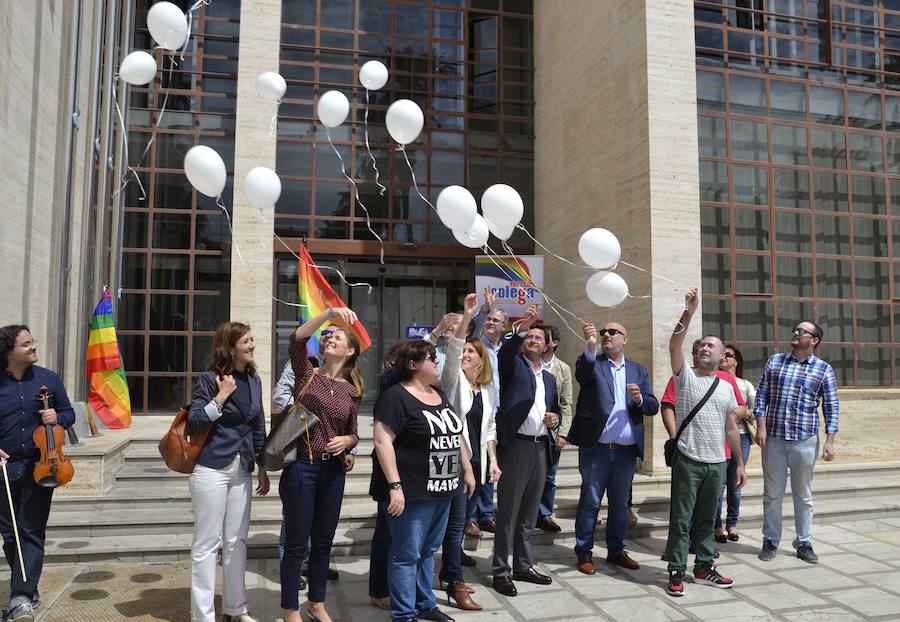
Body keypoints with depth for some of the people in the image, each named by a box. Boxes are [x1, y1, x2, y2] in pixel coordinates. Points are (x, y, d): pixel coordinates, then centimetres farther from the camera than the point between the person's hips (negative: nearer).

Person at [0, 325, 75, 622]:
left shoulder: (48, 378, 2)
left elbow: (69, 413, 10)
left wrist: (57, 417, -12)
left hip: (39, 466, -1)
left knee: (32, 532, -4)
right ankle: (27, 588, 28)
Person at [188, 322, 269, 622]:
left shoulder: (254, 380, 8)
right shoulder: (210, 378, -9)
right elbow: (193, 424, -13)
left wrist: (262, 468, 14)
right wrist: (221, 396, -20)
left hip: (242, 471, 6)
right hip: (212, 469, -6)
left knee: (237, 541, 13)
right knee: (207, 543, 3)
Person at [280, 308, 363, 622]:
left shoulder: (352, 390, 5)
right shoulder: (307, 374, -2)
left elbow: (354, 434, 11)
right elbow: (296, 339, -20)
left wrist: (345, 441, -12)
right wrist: (329, 312, -29)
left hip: (333, 471, 4)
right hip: (301, 467, -3)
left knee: (323, 542, 16)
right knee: (297, 543, 4)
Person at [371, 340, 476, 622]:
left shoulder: (439, 394, 12)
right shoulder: (396, 397, -14)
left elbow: (455, 433, 19)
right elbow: (382, 441, -20)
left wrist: (467, 470, 17)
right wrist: (395, 486, -24)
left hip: (443, 490, 8)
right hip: (412, 492, -8)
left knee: (428, 550, 19)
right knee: (407, 554, 3)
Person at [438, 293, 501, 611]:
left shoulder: (488, 387, 11)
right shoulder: (453, 378, -4)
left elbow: (489, 427, 15)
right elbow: (452, 350, -23)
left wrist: (493, 460, 7)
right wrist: (467, 317, -34)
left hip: (477, 461, 6)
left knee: (460, 518, 15)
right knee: (456, 520, -6)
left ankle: (450, 569, 29)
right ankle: (455, 584, 0)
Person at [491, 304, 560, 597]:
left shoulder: (549, 377, 18)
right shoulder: (513, 365, 1)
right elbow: (505, 351, -22)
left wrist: (555, 418, 2)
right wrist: (522, 326, -36)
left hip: (541, 448, 6)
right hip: (515, 445, -6)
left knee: (529, 512, 14)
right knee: (508, 512, 0)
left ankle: (524, 565, 25)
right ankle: (501, 571, 9)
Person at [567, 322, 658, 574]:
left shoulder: (639, 370, 12)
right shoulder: (592, 363, 1)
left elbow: (653, 407, 7)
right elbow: (582, 373, -24)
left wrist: (639, 398, -16)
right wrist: (590, 346, -42)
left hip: (626, 451, 4)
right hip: (596, 448, -3)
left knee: (620, 504, 14)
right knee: (590, 502, 3)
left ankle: (616, 550, 29)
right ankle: (584, 553, 15)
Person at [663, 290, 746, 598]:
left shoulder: (726, 388, 12)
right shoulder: (685, 376, 0)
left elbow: (731, 428, 15)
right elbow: (674, 345, -18)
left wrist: (740, 464, 13)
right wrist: (689, 312, -25)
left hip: (717, 463, 4)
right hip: (688, 461, -4)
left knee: (706, 520, 14)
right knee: (681, 520, 1)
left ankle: (704, 567, 26)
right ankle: (676, 573, 10)